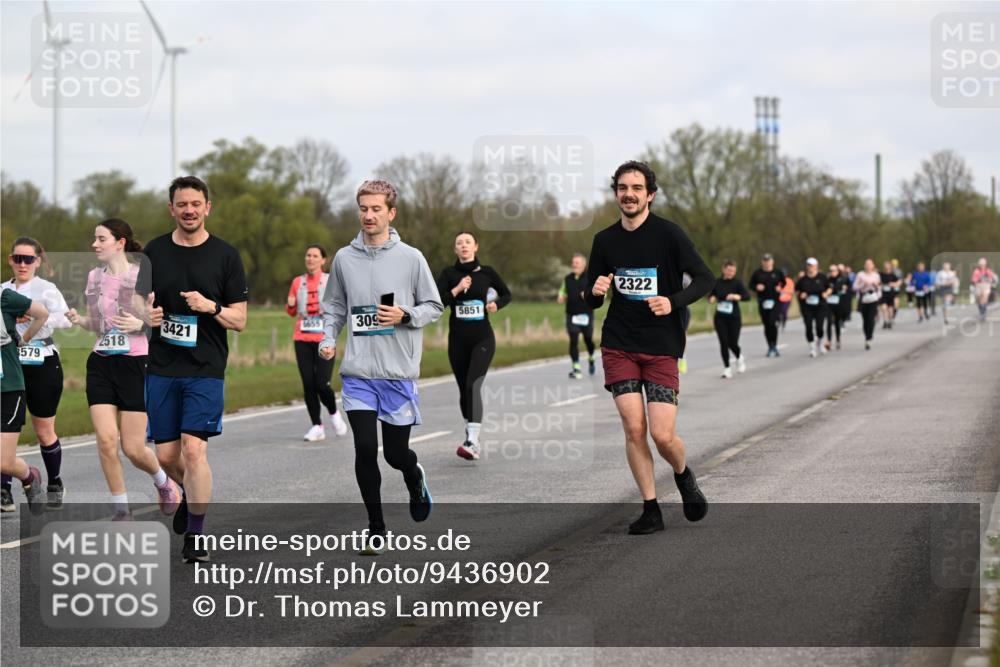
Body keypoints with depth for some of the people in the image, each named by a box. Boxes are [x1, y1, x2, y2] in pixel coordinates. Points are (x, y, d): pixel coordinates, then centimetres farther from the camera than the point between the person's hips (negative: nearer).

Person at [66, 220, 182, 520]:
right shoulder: (94, 276, 9)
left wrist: (140, 324, -22)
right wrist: (79, 319, -1)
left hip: (135, 363, -5)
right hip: (100, 364, 5)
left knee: (133, 449, -2)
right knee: (106, 440, -9)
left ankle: (163, 482, 30)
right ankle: (121, 509, 4)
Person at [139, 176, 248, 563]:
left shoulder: (225, 256, 1)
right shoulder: (154, 252, 7)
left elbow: (240, 320, 1)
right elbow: (138, 303, 15)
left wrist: (211, 307, -18)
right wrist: (147, 315, -8)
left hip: (206, 369, -3)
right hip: (162, 368, 3)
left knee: (194, 448, -14)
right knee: (166, 454, 6)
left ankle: (195, 535, -5)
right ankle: (189, 494, 39)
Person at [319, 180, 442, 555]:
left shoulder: (410, 258, -1)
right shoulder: (344, 258, 5)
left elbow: (434, 307, 5)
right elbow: (334, 307, 16)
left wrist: (405, 316, -14)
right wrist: (327, 339, -1)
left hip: (398, 373, -1)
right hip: (358, 373, 1)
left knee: (396, 453, 4)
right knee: (365, 449, -6)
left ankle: (415, 477, 41)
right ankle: (376, 529, 7)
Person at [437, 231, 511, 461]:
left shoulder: (486, 273, 1)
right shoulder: (449, 274, 1)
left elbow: (506, 294, 16)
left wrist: (497, 304, -4)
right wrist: (456, 289, -19)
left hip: (482, 338, -2)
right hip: (458, 340, 2)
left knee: (473, 386, -18)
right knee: (464, 390, 10)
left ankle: (472, 442, -25)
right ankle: (471, 432, 31)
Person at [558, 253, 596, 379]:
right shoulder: (567, 279, 10)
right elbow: (562, 292, 24)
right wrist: (561, 298, 1)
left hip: (586, 315, -2)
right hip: (572, 315, 2)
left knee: (588, 339, 10)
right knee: (573, 341, -10)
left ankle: (591, 360, 41)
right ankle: (576, 369, -10)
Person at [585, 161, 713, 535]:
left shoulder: (668, 234, -4)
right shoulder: (605, 240, 7)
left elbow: (705, 279, -4)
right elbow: (591, 301, 15)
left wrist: (673, 302, -20)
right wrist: (596, 291, -9)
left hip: (662, 348, -3)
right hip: (618, 346, 3)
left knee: (662, 435, -9)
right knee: (633, 428, -9)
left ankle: (684, 476, 24)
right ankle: (650, 510, 4)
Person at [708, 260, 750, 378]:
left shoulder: (737, 282, -5)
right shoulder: (717, 282, 3)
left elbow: (747, 296, -13)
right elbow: (711, 294, 16)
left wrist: (737, 296, -32)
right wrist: (712, 298, -8)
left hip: (734, 317, -2)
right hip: (720, 318, 2)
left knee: (733, 343, -1)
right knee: (723, 343, -5)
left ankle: (740, 358, 33)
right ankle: (726, 368, 7)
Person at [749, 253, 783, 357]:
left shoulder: (777, 273, 4)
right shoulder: (757, 273, 5)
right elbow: (751, 285, 10)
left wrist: (780, 287, -6)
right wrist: (757, 287, -10)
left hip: (775, 302, -2)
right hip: (763, 302, 2)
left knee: (773, 323, -16)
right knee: (766, 325, 5)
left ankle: (774, 346, -6)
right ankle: (770, 347, 16)